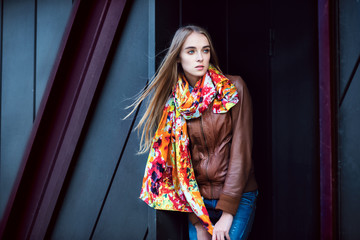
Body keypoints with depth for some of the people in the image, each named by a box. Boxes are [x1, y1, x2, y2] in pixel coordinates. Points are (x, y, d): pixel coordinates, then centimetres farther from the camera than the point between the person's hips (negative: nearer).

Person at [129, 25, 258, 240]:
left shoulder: (234, 89, -4)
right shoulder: (174, 101, 3)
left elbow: (241, 150, -8)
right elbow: (179, 159, 3)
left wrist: (227, 212, -12)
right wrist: (197, 221, -4)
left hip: (238, 196, -2)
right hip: (199, 200, 3)